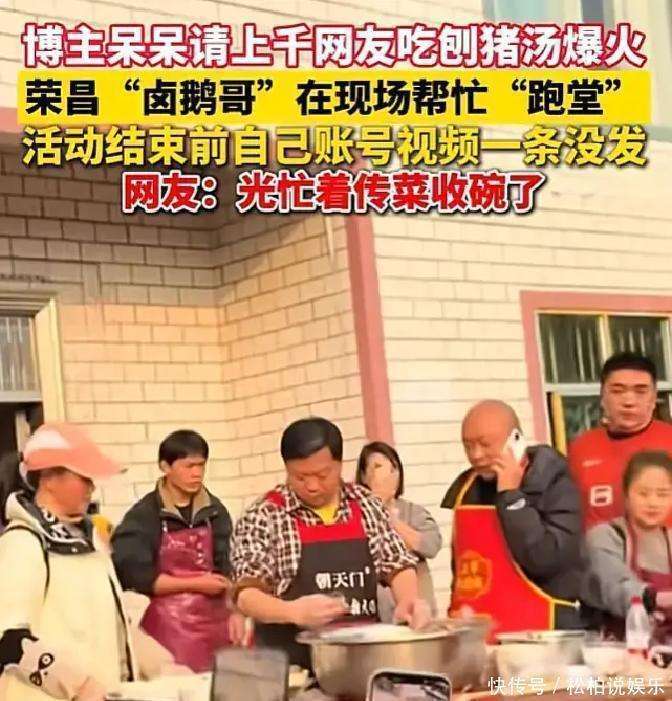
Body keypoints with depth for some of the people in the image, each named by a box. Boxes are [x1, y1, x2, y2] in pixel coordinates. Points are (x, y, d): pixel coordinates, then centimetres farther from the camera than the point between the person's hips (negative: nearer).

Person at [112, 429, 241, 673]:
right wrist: (195, 584, -11)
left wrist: (235, 613, -5)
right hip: (169, 624, -4)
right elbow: (136, 576, -11)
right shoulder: (144, 515, -5)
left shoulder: (214, 510, 7)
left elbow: (228, 566, 7)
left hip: (215, 619, 4)